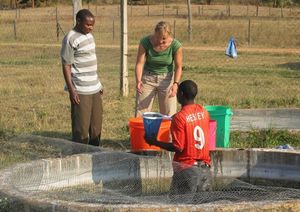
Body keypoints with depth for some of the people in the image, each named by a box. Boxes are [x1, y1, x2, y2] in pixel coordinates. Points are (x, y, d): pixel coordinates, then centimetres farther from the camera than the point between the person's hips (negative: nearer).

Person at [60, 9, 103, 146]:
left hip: (95, 88, 8)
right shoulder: (71, 39, -13)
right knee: (81, 127, -5)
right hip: (81, 91, -8)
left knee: (96, 125, 11)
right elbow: (66, 66, -13)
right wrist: (71, 90, -18)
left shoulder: (89, 35, 12)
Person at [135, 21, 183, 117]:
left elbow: (178, 67, -11)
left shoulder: (175, 46, -18)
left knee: (168, 115, -1)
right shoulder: (145, 42, -18)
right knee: (140, 113, -1)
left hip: (166, 78, 0)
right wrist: (138, 80, -34)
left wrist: (175, 83, -26)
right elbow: (139, 63, -18)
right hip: (147, 78, 0)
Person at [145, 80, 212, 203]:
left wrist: (155, 142, -7)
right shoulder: (204, 112, 4)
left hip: (187, 168, -6)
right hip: (205, 168, 6)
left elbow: (178, 147, -16)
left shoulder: (179, 117, -15)